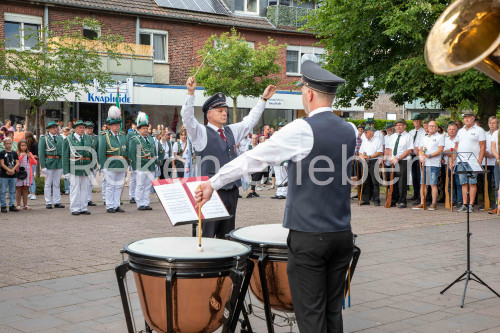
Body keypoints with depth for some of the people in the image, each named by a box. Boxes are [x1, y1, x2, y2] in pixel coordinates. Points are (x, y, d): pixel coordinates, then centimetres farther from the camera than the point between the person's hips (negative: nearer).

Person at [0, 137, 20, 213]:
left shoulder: (14, 153, 9)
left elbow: (17, 163, 3)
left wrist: (12, 170, -13)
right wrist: (9, 170, -17)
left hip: (13, 175, 4)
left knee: (12, 191, 8)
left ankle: (11, 205, 15)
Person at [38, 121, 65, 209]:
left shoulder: (60, 138, 11)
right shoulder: (44, 138, -1)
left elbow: (63, 151, 12)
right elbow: (41, 153, -5)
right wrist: (43, 166, -12)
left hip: (59, 163, 4)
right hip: (49, 163, -4)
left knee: (57, 184, 8)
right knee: (48, 184, 2)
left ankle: (57, 202, 13)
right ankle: (48, 203, 7)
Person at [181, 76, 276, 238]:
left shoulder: (231, 131, 17)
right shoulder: (201, 133, -3)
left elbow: (250, 120, 25)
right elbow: (187, 118, -18)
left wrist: (263, 99, 22)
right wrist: (191, 93, -30)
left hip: (232, 191, 7)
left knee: (226, 236, 12)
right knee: (208, 235, -6)